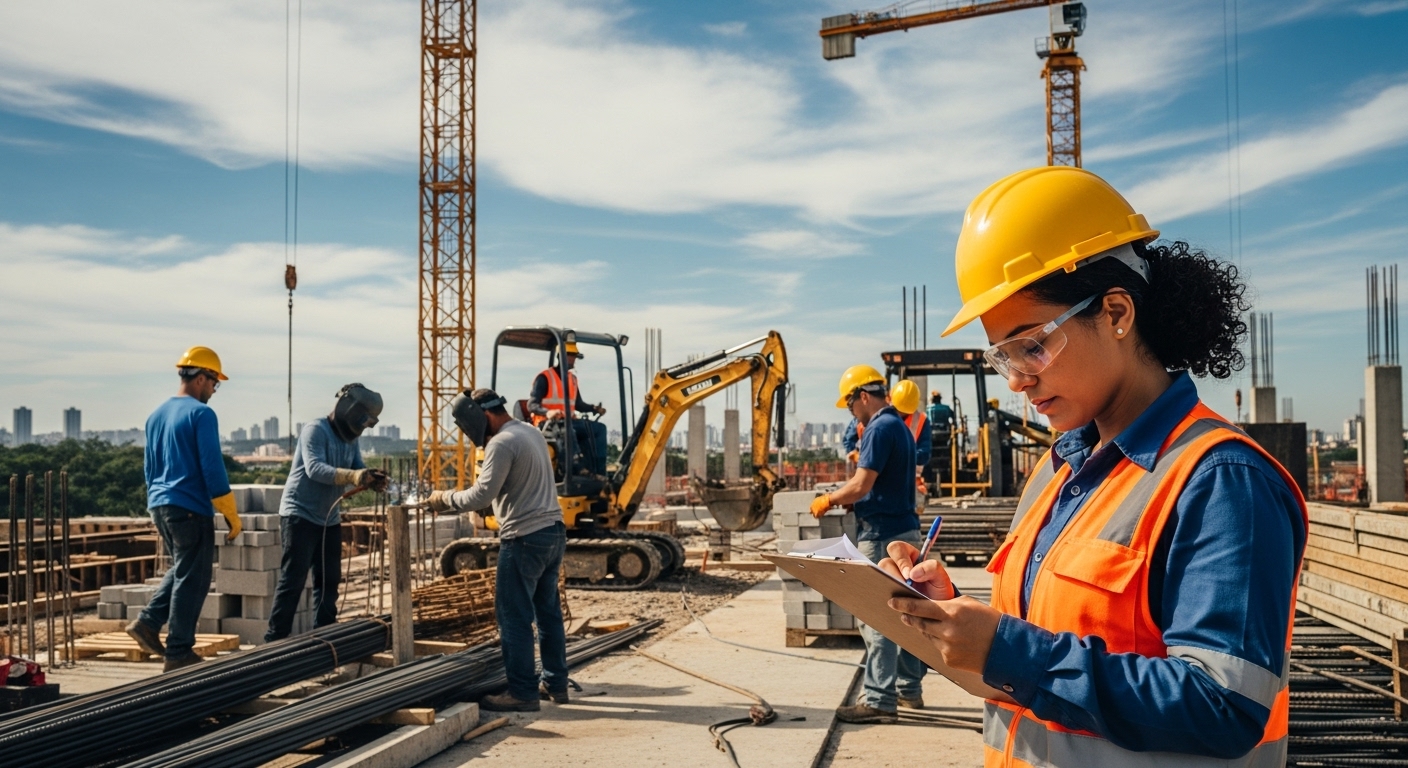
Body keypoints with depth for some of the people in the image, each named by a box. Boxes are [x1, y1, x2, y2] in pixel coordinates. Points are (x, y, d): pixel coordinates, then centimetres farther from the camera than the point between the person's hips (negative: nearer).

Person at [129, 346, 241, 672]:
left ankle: (148, 623, 14)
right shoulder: (201, 414, -12)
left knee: (181, 569, 25)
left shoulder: (157, 415, 13)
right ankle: (178, 653, 5)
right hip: (191, 509, -8)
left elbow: (149, 467, 20)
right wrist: (232, 516, -9)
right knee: (191, 580, 0)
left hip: (160, 504, 8)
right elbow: (213, 469, -15)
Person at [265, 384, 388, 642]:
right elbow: (314, 468, -30)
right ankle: (275, 639, 0)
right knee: (292, 580, -7)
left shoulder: (350, 439, 10)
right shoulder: (315, 430, -16)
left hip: (329, 519, 8)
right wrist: (352, 476, -44)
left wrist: (373, 479, -21)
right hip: (300, 516, -8)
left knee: (329, 579, 10)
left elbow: (358, 471, 3)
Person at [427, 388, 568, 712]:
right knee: (548, 611, 15)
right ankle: (555, 683, 22)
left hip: (525, 538, -10)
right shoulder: (532, 432, 14)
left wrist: (447, 498, -4)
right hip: (553, 530, 10)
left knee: (514, 617, -2)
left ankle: (522, 692, 2)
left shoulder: (502, 443, -15)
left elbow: (482, 494, -19)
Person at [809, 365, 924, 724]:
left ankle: (879, 701, -4)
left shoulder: (880, 428, -16)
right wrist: (846, 498, 13)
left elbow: (860, 486, -21)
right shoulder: (899, 426, 15)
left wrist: (828, 500, -6)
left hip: (882, 535, -10)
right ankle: (909, 688, 26)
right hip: (905, 530, 10)